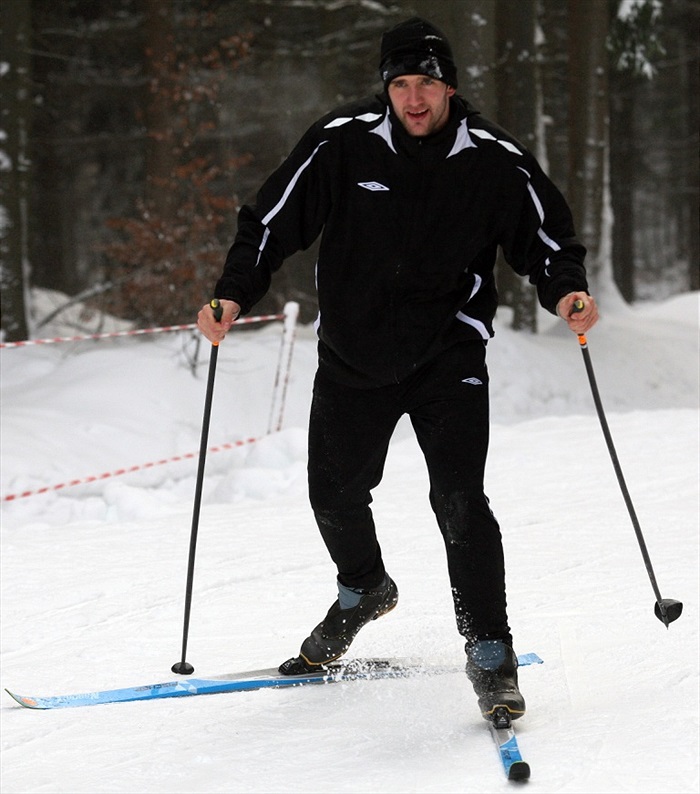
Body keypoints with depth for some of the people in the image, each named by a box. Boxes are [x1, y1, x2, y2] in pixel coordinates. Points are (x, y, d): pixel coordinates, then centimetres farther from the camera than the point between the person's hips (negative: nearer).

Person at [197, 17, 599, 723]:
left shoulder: (494, 161, -10)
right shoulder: (342, 145, -9)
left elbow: (547, 242, 0)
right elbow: (272, 221, -2)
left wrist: (566, 293, -21)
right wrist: (233, 295, -14)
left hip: (448, 354, -2)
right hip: (354, 352, 3)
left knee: (459, 501, -16)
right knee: (334, 492, 15)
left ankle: (491, 656, -4)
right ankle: (364, 590, 47)